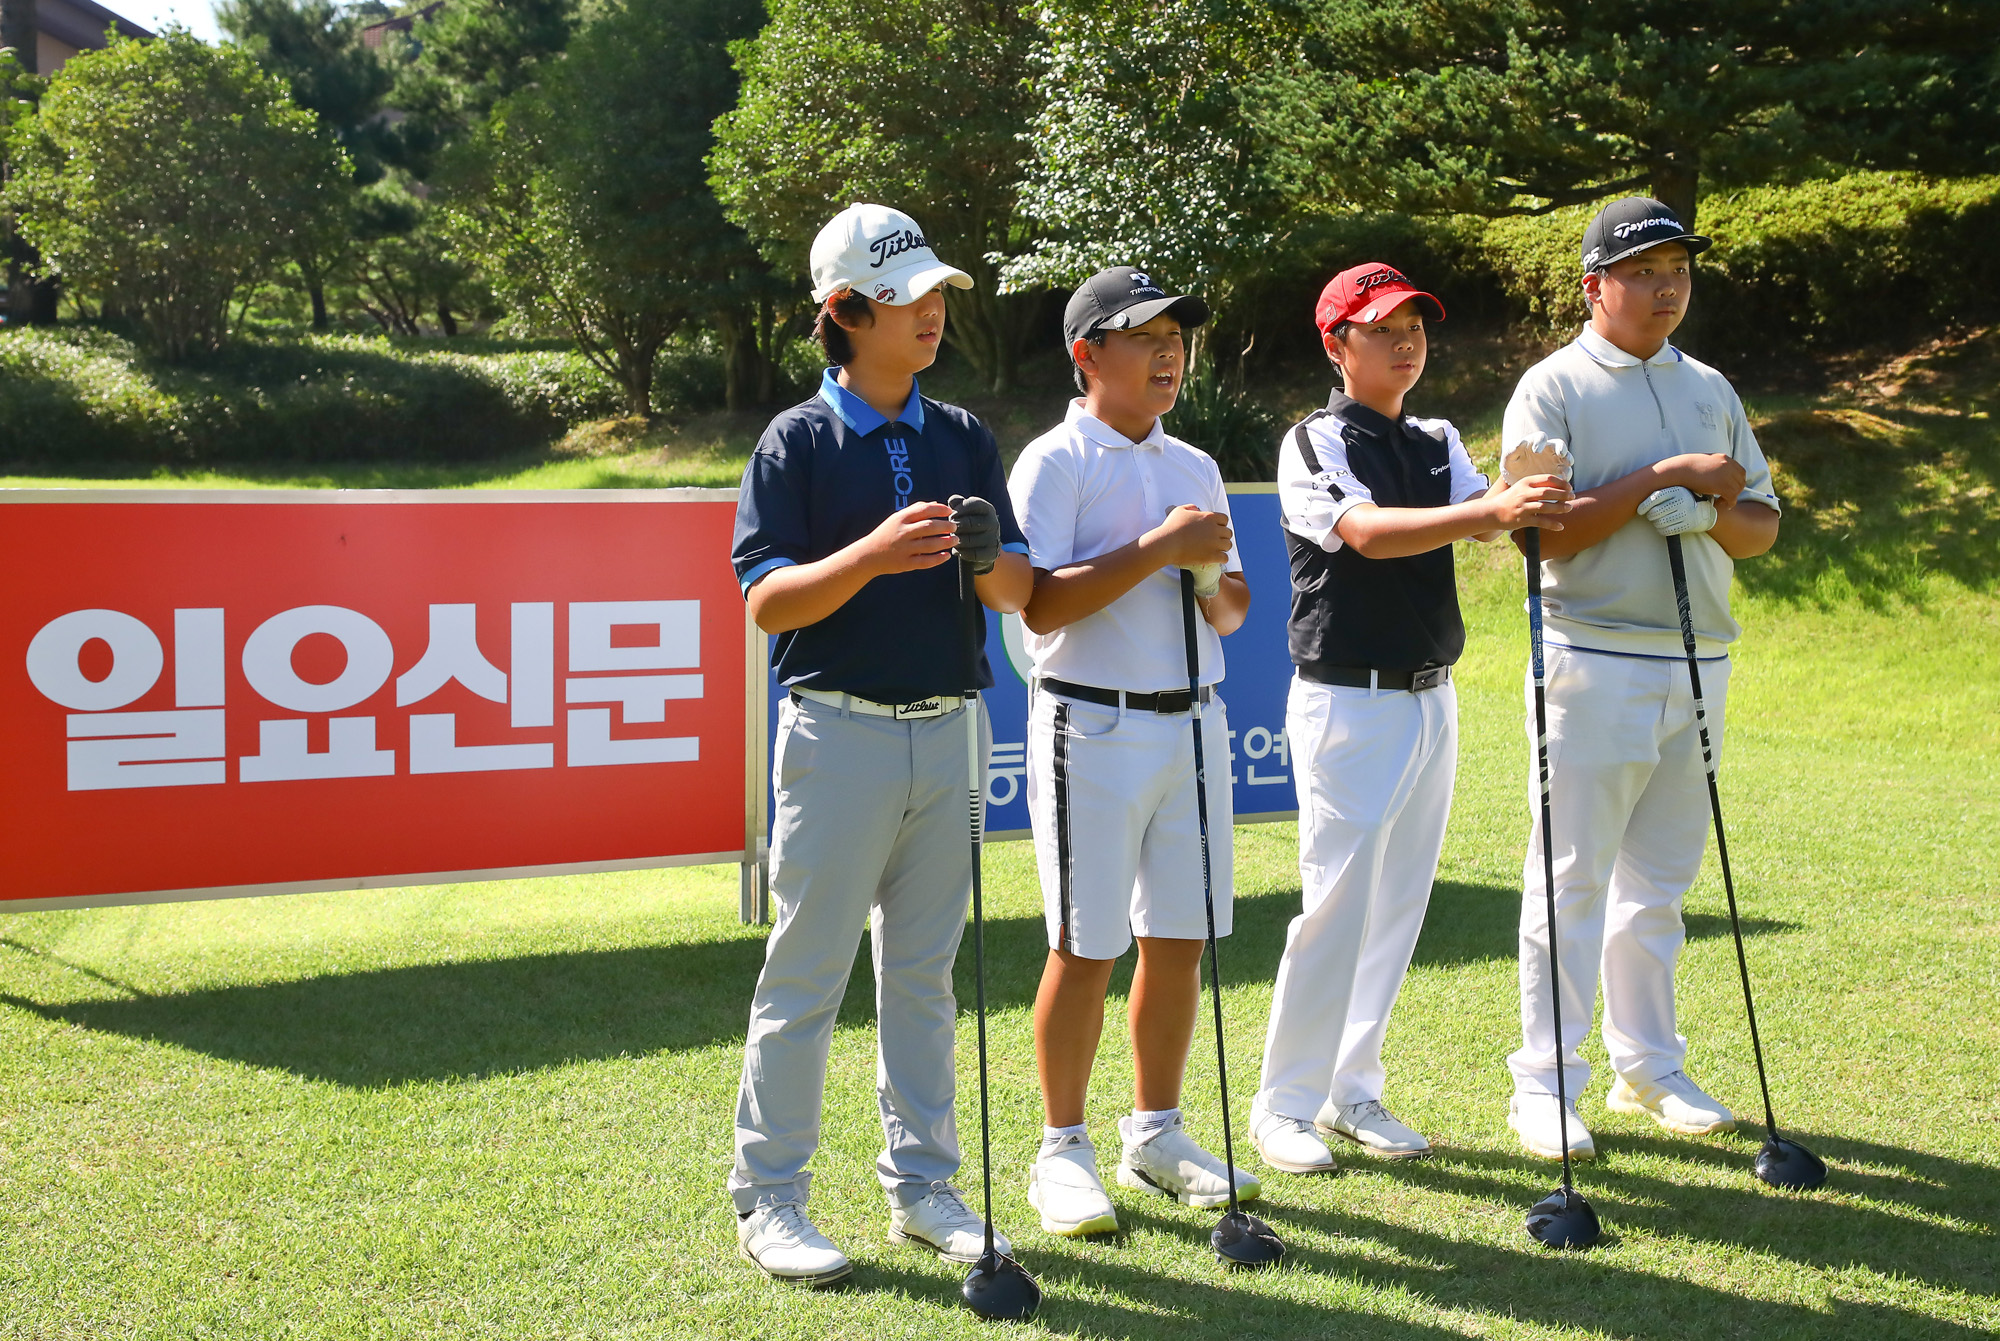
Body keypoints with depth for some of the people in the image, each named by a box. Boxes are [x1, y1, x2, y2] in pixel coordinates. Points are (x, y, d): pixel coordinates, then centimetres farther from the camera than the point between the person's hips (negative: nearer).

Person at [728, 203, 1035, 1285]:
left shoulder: (964, 439, 11)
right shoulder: (797, 442, -3)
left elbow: (1021, 592, 9)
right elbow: (766, 601, -10)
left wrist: (987, 559, -14)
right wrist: (873, 554, -25)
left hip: (945, 730, 5)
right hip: (839, 729, -5)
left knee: (925, 971, 12)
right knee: (805, 972, -1)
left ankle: (921, 1185, 22)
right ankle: (767, 1198, 8)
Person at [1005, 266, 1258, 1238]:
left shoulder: (1194, 467, 15)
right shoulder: (1055, 461, -6)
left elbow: (1233, 612, 20)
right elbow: (1042, 606, -16)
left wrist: (1214, 578, -3)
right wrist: (1159, 548, -18)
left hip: (1195, 723, 6)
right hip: (1094, 727, -6)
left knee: (1179, 939, 9)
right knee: (1086, 947, -2)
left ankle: (1155, 1135, 23)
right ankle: (1063, 1152, 10)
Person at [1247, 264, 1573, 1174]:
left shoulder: (1439, 443, 13)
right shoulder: (1315, 444, -7)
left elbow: (1487, 521, -4)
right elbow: (1367, 532, -25)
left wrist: (1536, 510, -27)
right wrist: (1493, 511, -37)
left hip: (1432, 696, 7)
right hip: (1347, 699, -7)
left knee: (1400, 903, 9)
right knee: (1337, 902, -7)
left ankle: (1352, 1092, 19)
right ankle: (1283, 1106, 4)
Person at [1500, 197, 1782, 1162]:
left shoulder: (1710, 390, 15)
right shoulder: (1553, 389, -3)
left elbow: (1762, 523, 15)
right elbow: (1538, 530, -13)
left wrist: (1714, 513, -8)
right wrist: (1662, 478, -16)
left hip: (1700, 661, 6)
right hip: (1596, 659, -5)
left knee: (1661, 880, 12)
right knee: (1573, 881, -3)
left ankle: (1648, 1068, 22)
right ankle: (1545, 1085, 4)